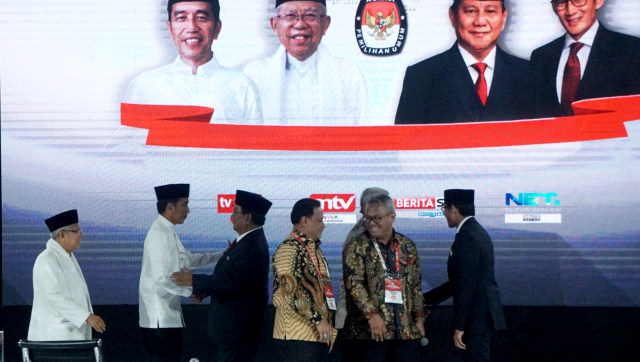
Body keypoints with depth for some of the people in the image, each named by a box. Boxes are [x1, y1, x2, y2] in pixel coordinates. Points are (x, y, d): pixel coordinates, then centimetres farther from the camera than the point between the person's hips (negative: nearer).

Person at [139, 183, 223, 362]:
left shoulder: (168, 232, 13)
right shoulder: (159, 234, -17)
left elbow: (188, 259, 25)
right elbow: (161, 278, -22)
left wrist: (222, 255, 19)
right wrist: (189, 291, -12)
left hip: (168, 315, 10)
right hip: (160, 319, -10)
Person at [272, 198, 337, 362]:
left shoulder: (315, 249, 19)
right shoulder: (289, 250, -11)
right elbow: (291, 292, -20)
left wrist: (329, 326, 18)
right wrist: (318, 320, -19)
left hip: (319, 334, 9)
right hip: (298, 335, -9)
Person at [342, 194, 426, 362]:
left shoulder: (407, 246, 13)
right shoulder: (356, 248, 0)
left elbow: (416, 286, 17)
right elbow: (353, 284, -9)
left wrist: (419, 317, 10)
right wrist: (371, 314, -18)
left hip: (407, 330, 4)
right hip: (369, 330, -4)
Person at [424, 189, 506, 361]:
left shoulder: (466, 237, -16)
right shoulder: (478, 232, 15)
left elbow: (466, 286, -20)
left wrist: (459, 326, -19)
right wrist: (426, 298, 22)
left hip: (477, 318, -10)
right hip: (485, 315, 10)